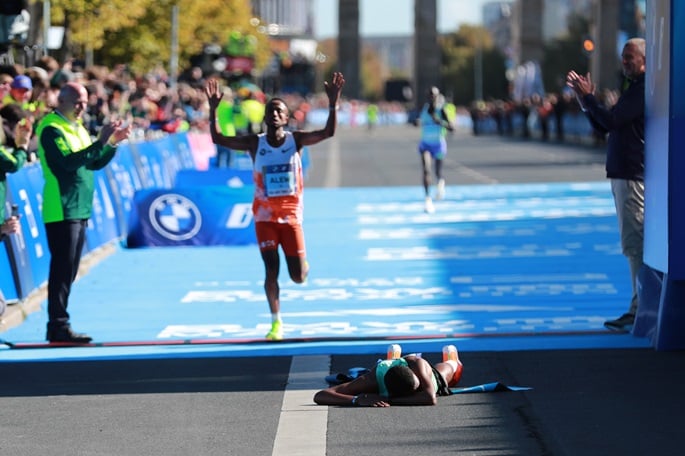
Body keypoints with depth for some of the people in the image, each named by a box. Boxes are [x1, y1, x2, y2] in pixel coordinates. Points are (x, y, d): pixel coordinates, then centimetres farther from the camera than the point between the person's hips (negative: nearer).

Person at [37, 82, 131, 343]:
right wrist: (101, 142, -26)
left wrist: (113, 143, 4)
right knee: (63, 270, -10)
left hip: (79, 211, 9)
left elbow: (94, 163, 18)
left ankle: (59, 326, 13)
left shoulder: (76, 128, 18)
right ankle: (58, 326, -9)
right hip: (61, 211, -9)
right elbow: (69, 161, -24)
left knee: (68, 271, 10)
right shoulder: (51, 129, -11)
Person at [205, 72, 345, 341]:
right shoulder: (255, 143, -3)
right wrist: (213, 109, -19)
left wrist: (333, 102, -28)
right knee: (271, 270, -4)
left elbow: (328, 132, -16)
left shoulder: (295, 140, -4)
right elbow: (218, 139, -8)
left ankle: (303, 265, 39)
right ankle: (276, 322, 8)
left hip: (291, 214, 0)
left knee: (298, 277, 1)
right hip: (265, 215, 0)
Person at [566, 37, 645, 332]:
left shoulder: (643, 90, -13)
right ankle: (641, 307, 18)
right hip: (622, 174, 11)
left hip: (633, 175, -11)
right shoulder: (633, 89, 20)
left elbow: (611, 121, -20)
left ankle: (641, 310, -10)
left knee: (634, 242, -11)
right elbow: (603, 127, 20)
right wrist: (586, 100, 8)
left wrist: (587, 97, -9)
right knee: (634, 243, 13)